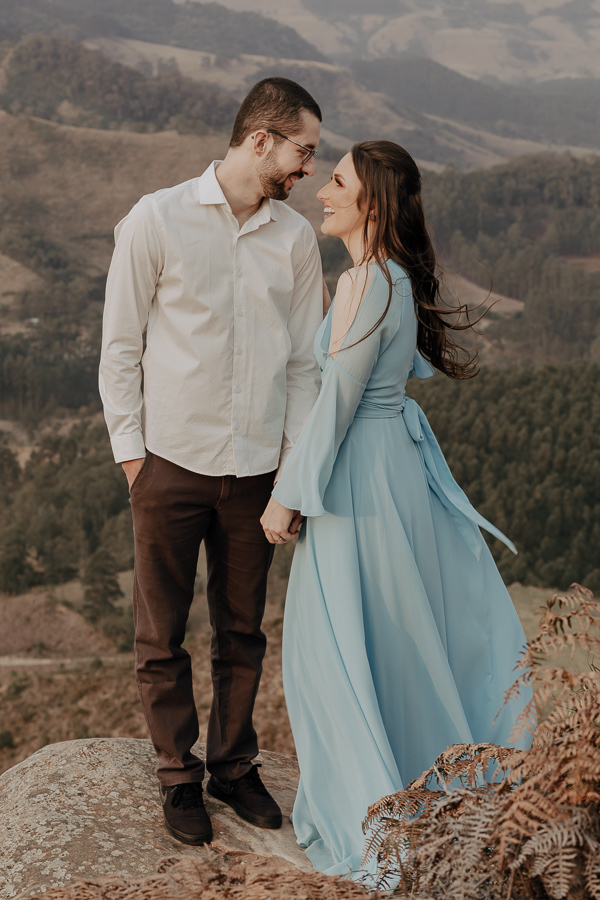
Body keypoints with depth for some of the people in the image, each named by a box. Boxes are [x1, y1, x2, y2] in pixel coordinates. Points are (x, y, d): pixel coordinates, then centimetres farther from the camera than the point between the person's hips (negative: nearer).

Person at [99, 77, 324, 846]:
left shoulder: (295, 237, 4)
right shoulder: (158, 220, -6)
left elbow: (304, 359, 9)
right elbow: (120, 346, -2)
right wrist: (130, 452, -4)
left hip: (256, 466, 3)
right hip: (171, 463, -3)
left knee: (242, 632, 13)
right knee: (161, 637, 8)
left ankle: (234, 765, 30)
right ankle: (178, 776, 24)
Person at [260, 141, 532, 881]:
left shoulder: (365, 283, -21)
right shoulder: (398, 277, 7)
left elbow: (336, 401, -20)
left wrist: (287, 496, -14)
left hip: (359, 473, -10)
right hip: (396, 457, 10)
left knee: (339, 647, 3)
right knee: (404, 634, 19)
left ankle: (364, 822, 14)